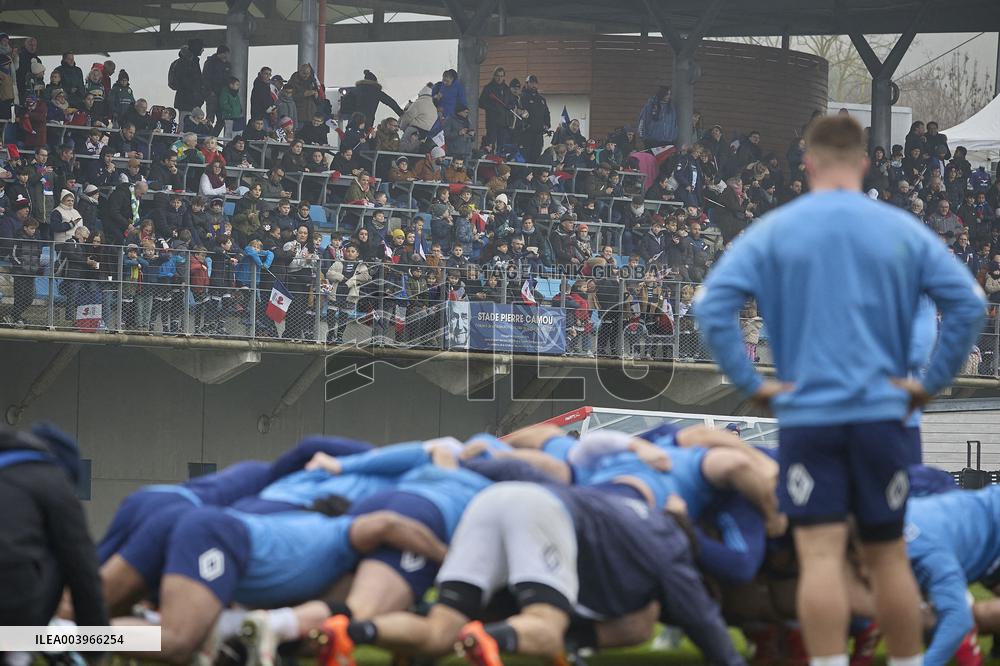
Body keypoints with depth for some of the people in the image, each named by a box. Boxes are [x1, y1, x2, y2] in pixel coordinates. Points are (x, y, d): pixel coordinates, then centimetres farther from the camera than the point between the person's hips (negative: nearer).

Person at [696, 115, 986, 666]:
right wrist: (931, 381, 4)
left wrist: (750, 383, -3)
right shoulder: (901, 230, 4)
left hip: (805, 412, -2)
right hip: (881, 413, 2)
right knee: (888, 556, 11)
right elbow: (968, 302, -2)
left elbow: (712, 305, -9)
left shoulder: (773, 231, 0)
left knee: (820, 558, -7)